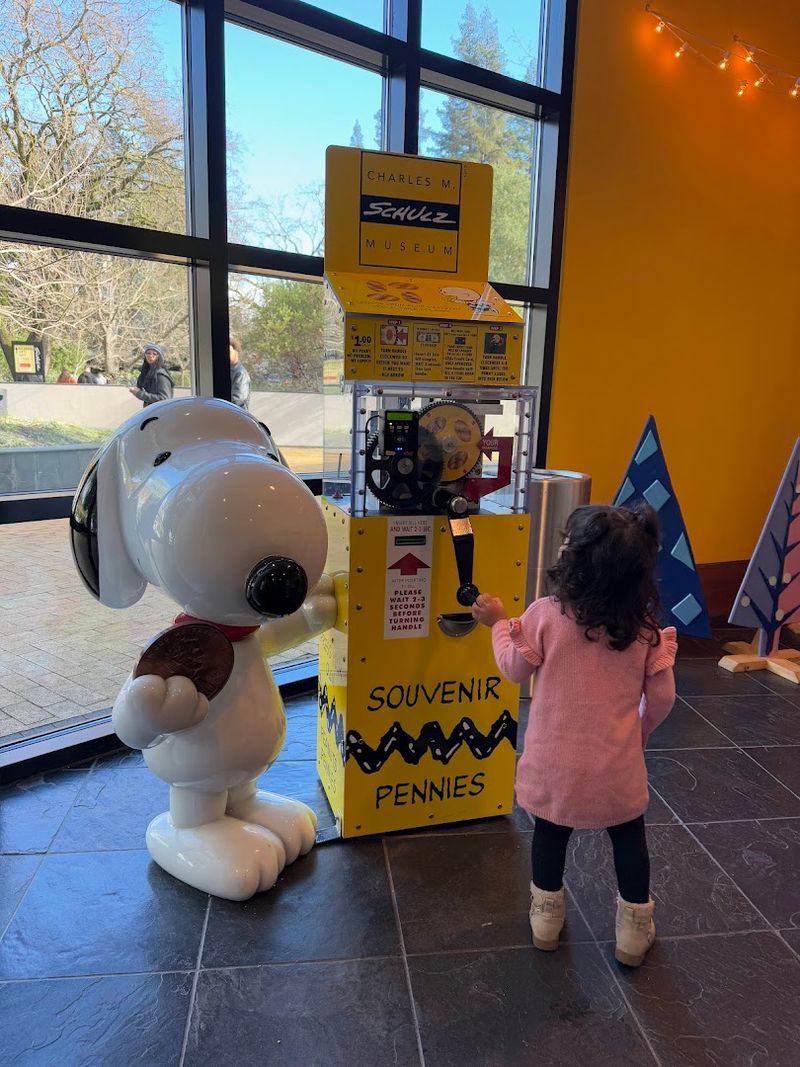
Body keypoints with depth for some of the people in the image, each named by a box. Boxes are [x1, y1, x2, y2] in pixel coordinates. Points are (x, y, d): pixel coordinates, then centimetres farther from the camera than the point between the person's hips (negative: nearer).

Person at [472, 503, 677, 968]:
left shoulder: (546, 615, -19)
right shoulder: (645, 628, -13)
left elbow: (516, 670, -6)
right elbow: (662, 697, -5)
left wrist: (499, 622, 7)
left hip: (557, 760, 0)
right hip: (618, 761, 1)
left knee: (551, 832, 21)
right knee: (629, 837, 22)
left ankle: (547, 917, 39)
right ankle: (635, 930, 36)